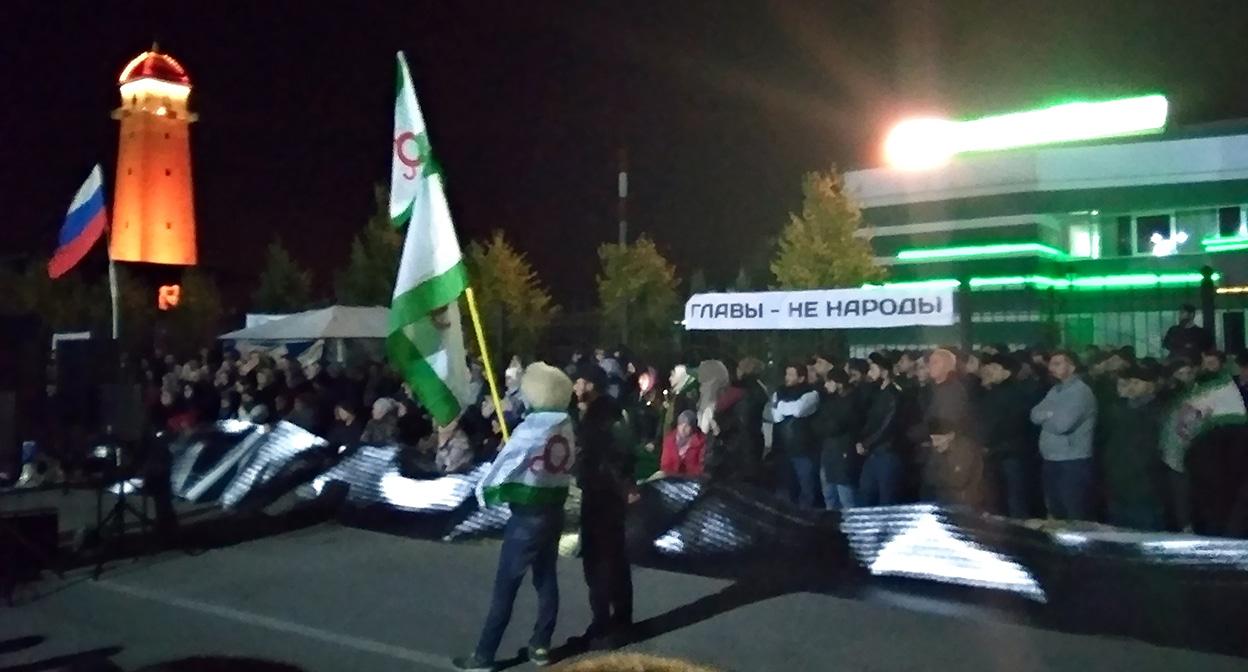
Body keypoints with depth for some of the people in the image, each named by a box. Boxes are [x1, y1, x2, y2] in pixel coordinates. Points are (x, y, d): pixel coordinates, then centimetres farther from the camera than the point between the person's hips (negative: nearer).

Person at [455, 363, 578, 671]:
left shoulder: (530, 429, -17)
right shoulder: (568, 428, 2)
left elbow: (502, 467, -11)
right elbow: (569, 469, 5)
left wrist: (484, 492, 6)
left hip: (527, 516, -7)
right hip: (555, 512, 7)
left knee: (506, 586, 1)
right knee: (547, 578, 16)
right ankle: (541, 646, 26)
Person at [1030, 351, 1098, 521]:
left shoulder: (1081, 391, -12)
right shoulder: (1055, 391, 15)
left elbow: (1061, 424, -21)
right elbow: (1035, 414, 6)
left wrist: (1045, 417, -2)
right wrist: (1052, 415, -12)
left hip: (1073, 464, -8)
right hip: (1051, 462, 8)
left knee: (1075, 519, -3)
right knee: (1055, 517, 16)